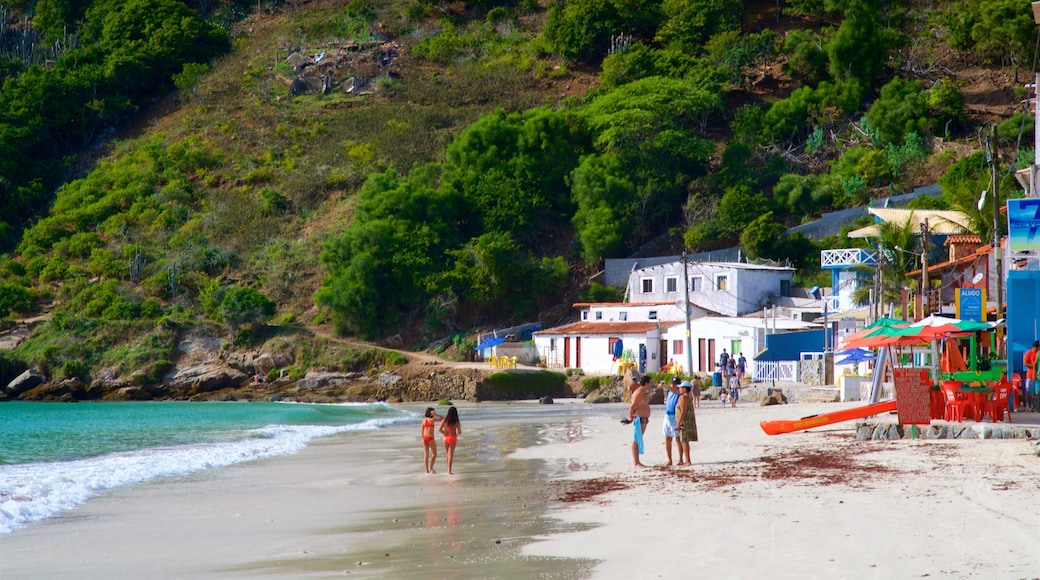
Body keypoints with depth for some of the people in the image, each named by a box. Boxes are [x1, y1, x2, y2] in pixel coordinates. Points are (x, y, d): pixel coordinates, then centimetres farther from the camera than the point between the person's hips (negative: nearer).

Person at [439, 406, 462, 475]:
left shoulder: (444, 420, -6)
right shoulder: (457, 422, -10)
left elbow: (440, 430, -10)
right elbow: (459, 432, -7)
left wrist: (445, 433, 8)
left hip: (445, 438, 2)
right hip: (453, 438, -2)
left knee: (447, 454, 18)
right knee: (450, 455, 1)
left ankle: (448, 468, 27)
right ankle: (449, 471, -3)